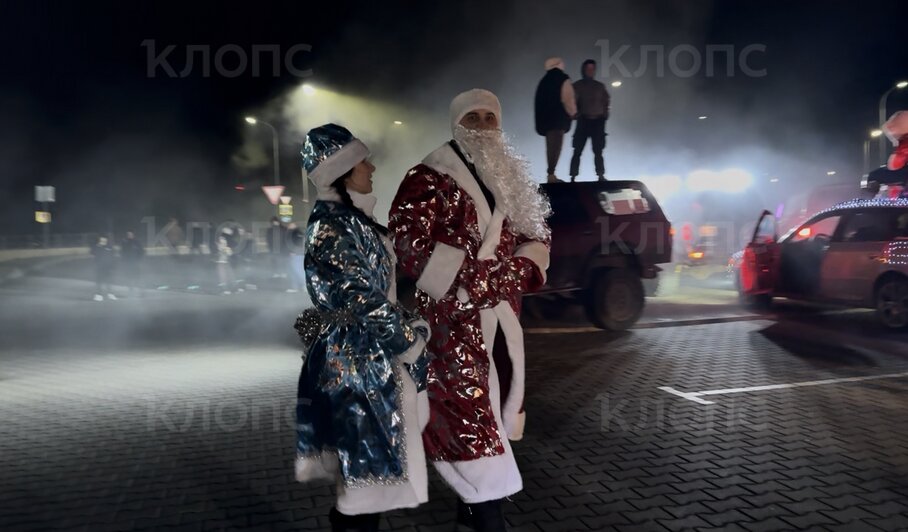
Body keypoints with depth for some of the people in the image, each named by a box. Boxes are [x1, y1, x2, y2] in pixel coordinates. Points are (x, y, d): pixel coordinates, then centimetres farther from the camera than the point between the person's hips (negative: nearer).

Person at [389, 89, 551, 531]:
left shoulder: (510, 181, 15)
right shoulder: (429, 179, -8)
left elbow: (535, 236, 18)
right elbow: (406, 242, -17)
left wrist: (519, 272, -4)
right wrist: (473, 282, -19)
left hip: (500, 321, 8)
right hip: (452, 321, -7)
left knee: (493, 410, 14)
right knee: (468, 413, -8)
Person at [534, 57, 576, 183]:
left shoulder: (544, 81, 16)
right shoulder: (563, 79, -4)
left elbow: (541, 101, 15)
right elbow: (567, 99, -12)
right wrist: (572, 112, 3)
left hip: (546, 118, 7)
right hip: (558, 118, -7)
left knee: (551, 147, 11)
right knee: (555, 146, -8)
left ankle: (551, 174, 12)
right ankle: (551, 174, -13)